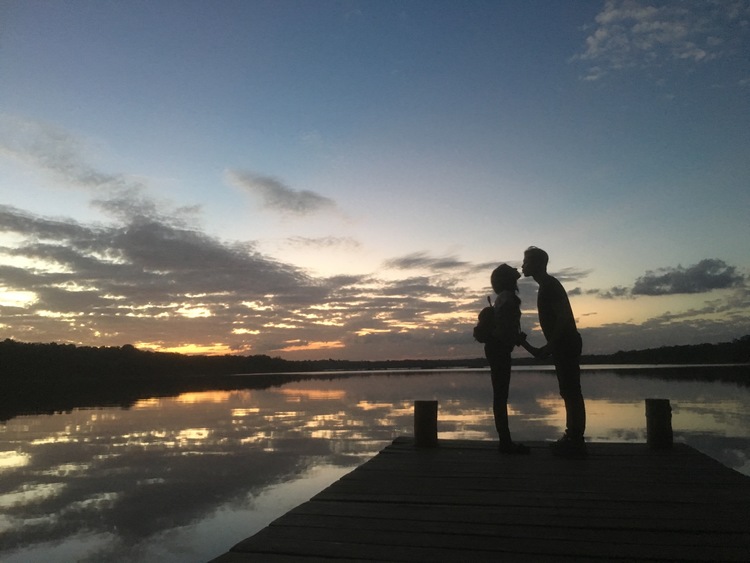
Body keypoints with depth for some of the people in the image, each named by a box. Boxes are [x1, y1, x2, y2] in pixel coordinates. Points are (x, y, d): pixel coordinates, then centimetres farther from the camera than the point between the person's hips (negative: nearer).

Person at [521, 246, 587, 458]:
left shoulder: (549, 285, -12)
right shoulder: (547, 286, 19)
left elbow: (563, 317, -21)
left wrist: (549, 346, -21)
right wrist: (544, 348, 23)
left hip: (566, 344, -10)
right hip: (564, 345, 10)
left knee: (571, 392, -8)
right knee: (569, 392, 11)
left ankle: (576, 441, -6)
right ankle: (573, 438, 18)